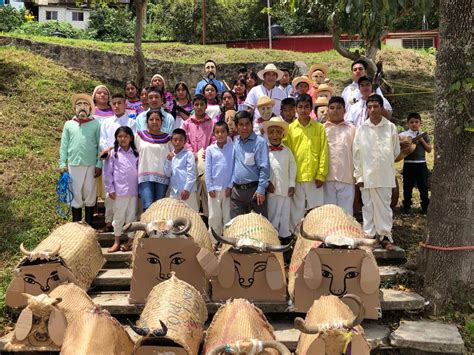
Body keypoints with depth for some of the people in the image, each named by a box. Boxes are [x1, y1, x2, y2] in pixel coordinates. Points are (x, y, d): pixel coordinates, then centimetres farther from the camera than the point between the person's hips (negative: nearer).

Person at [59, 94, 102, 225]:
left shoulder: (95, 124, 3)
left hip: (91, 166, -1)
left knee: (90, 196, 6)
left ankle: (89, 226, 17)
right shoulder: (69, 124, 8)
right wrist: (62, 164, 2)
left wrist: (99, 164, -5)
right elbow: (64, 146, 9)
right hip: (74, 165, 1)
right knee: (76, 196, 6)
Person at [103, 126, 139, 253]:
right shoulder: (113, 153, 0)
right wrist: (110, 189, -4)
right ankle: (116, 242, 18)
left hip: (133, 190, 2)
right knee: (118, 216, 6)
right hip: (119, 190, -2)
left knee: (132, 216, 8)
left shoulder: (136, 153, 6)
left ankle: (130, 241, 19)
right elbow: (108, 173, 0)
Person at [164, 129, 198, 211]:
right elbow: (167, 174, 6)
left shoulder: (188, 154, -5)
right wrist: (169, 161, -8)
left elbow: (191, 174, -8)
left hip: (187, 190, -5)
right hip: (174, 191, 5)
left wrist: (187, 189, -14)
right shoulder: (170, 155, 11)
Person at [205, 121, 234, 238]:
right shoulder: (210, 149, 2)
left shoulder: (233, 148, -3)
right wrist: (209, 187, -3)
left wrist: (231, 185, -6)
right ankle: (214, 241, 16)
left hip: (228, 188, -1)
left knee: (228, 217, 6)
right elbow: (208, 169, 3)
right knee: (214, 217, 8)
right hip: (214, 188, 1)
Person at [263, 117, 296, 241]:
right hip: (270, 189, -2)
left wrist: (292, 185, 4)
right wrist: (266, 182, -10)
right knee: (270, 215, 4)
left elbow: (292, 167, 9)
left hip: (285, 190, 2)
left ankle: (285, 237, 19)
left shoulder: (287, 151, 8)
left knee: (285, 215, 8)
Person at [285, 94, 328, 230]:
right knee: (297, 211, 7)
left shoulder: (319, 128, 4)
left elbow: (324, 153, 2)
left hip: (314, 177, 0)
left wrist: (321, 175, -5)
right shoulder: (290, 128, 5)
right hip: (296, 178, 0)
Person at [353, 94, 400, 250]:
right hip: (367, 176, 1)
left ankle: (385, 236, 14)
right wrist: (359, 176, 0)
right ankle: (369, 236, 15)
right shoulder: (361, 129, 2)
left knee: (384, 206, 5)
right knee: (368, 207, 7)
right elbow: (356, 154, 3)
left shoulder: (391, 127, 0)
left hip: (385, 176, -1)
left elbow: (396, 151, 10)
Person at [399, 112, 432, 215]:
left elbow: (429, 150, 5)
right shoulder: (403, 135, 2)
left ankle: (425, 207, 16)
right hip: (408, 164, -1)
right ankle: (406, 207, 16)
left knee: (423, 187, 6)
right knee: (407, 187, 6)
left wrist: (422, 140, -7)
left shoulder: (424, 136, 7)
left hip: (421, 164, 1)